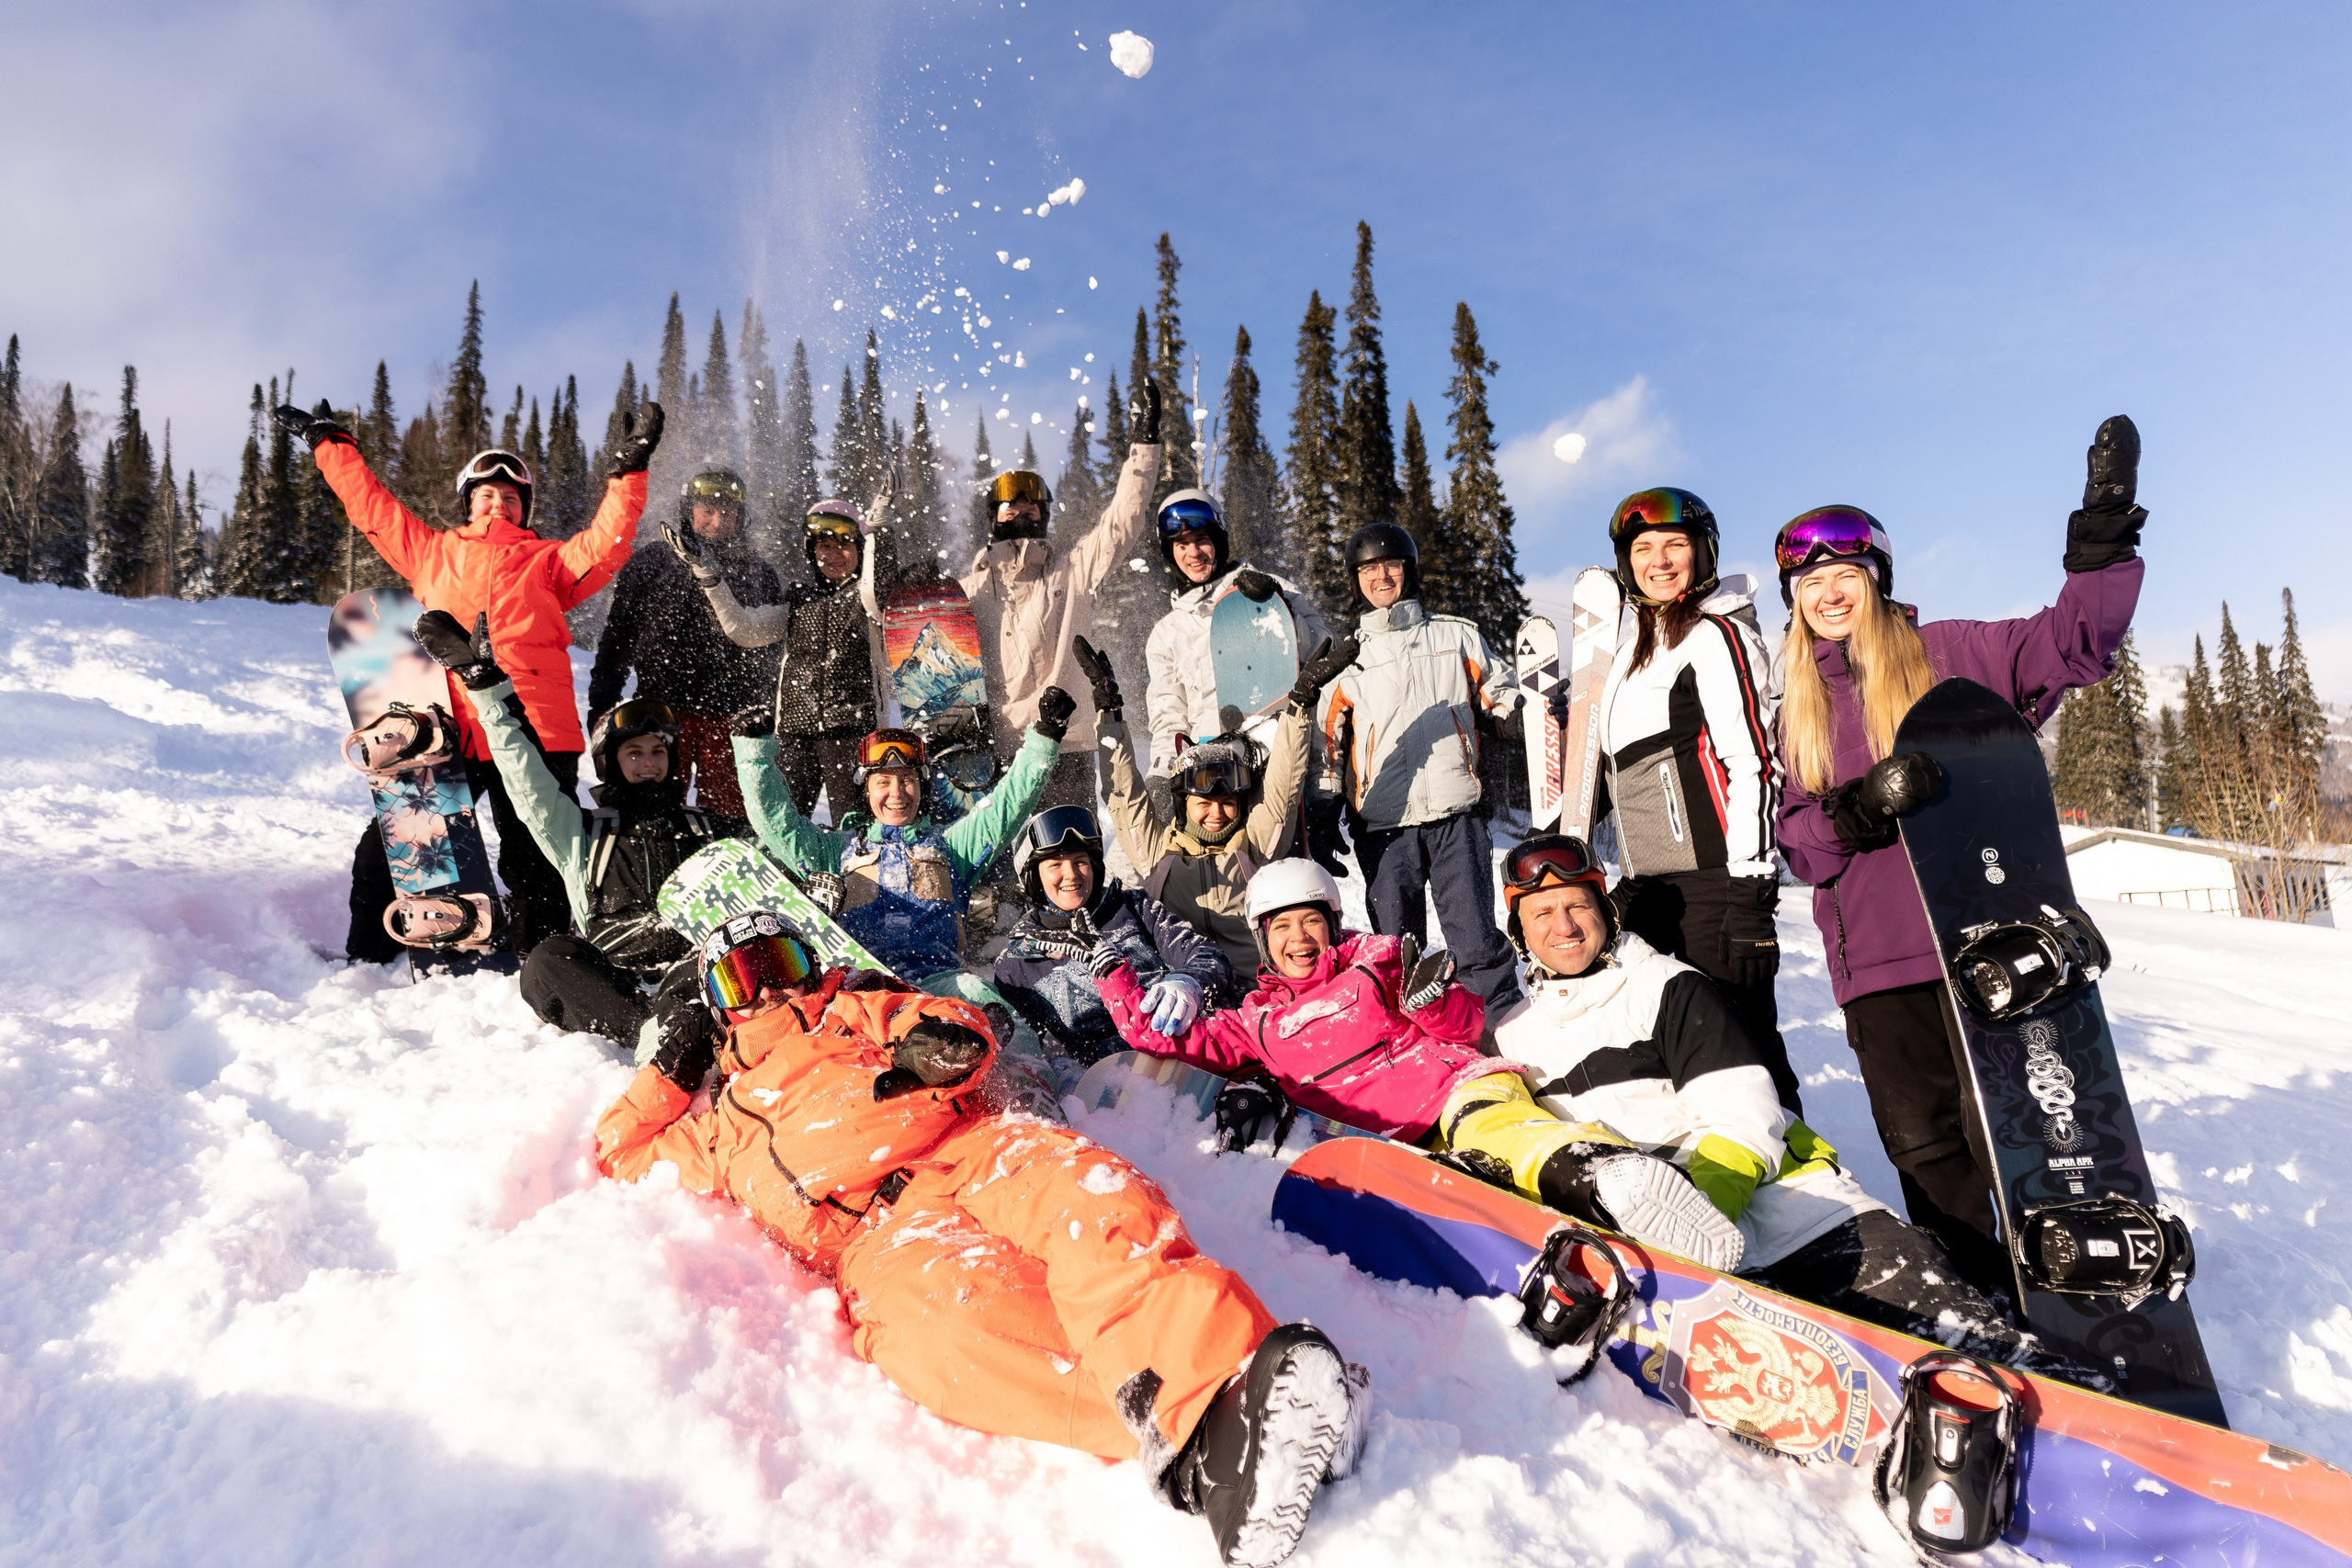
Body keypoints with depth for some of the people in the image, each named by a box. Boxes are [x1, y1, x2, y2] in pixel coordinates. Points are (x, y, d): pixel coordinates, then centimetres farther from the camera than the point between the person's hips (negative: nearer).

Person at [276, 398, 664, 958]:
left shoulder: (548, 560, 14)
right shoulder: (434, 553, 21)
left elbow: (605, 545, -2)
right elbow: (372, 505, 28)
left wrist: (626, 473, -10)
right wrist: (327, 440, 32)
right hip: (446, 734, 3)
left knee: (535, 867, 3)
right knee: (388, 850, 6)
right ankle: (366, 958, 23)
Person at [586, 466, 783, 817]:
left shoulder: (759, 573, 13)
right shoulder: (650, 564, 9)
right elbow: (617, 635, 9)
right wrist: (602, 702, 5)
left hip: (733, 718, 1)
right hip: (663, 711, -1)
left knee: (731, 814, 2)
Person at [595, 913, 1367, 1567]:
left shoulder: (852, 1013, 34)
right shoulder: (719, 1126, 38)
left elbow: (962, 1024, 22)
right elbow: (620, 1158, 45)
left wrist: (933, 1041, -1)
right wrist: (671, 1064, 38)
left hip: (967, 1149, 1)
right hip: (876, 1233, -1)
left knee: (1086, 1189, -34)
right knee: (959, 1309, -36)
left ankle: (1232, 1378, -57)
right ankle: (1190, 1435, -56)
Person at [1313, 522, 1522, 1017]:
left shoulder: (1455, 635, 14)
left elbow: (1500, 689, 23)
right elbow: (1328, 734, 14)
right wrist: (1321, 808, 7)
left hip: (1456, 813, 0)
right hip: (1384, 823, 1)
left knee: (1477, 940, -2)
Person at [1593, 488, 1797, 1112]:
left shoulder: (1716, 636, -6)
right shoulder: (1636, 650, 20)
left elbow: (1753, 765, -14)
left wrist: (1751, 889, -19)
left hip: (1713, 878, -8)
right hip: (1651, 882, 8)